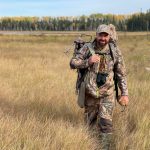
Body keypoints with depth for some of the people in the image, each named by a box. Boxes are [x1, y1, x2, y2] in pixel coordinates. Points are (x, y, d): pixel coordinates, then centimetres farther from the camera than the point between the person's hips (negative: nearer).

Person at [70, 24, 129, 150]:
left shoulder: (115, 51, -5)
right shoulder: (87, 48, -6)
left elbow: (121, 74, 0)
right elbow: (73, 63, -5)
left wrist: (125, 93, -4)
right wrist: (88, 62, -21)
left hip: (107, 94, -1)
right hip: (90, 93, 2)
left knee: (106, 123, -12)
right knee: (90, 123, 16)